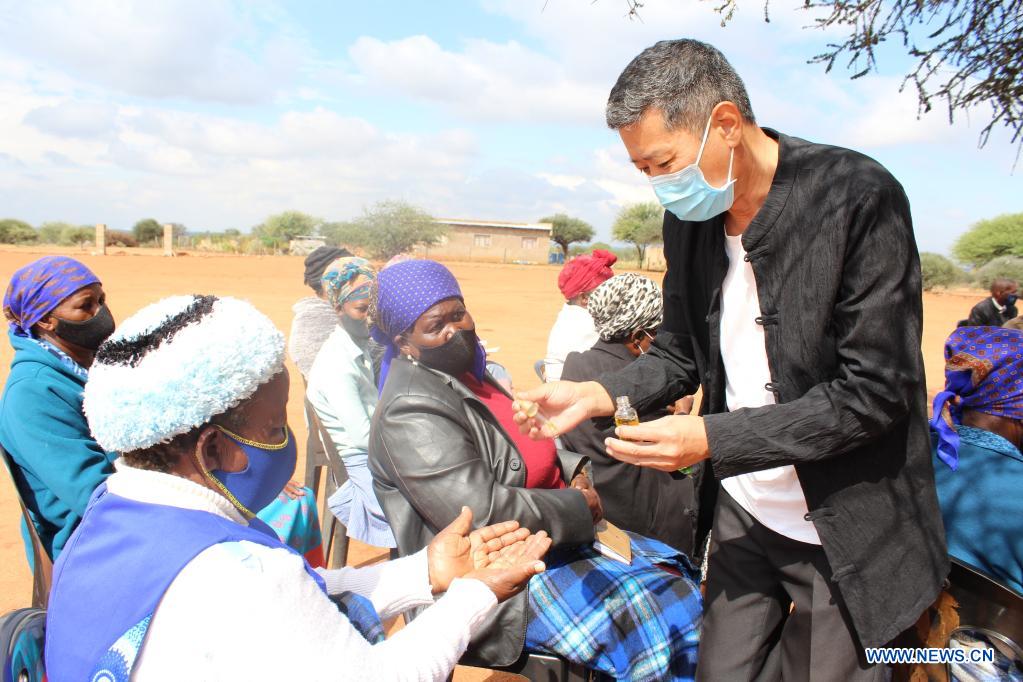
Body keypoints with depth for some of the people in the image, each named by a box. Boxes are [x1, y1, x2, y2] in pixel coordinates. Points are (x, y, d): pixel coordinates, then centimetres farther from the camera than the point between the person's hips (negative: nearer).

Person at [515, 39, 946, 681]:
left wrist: (713, 440, -26)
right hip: (740, 514, 5)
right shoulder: (689, 218, -2)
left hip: (844, 530, -4)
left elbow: (876, 392, -21)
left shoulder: (860, 198, -20)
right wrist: (597, 395, -11)